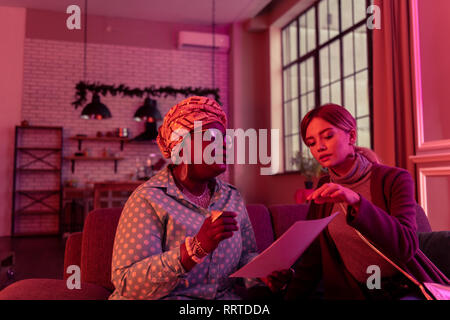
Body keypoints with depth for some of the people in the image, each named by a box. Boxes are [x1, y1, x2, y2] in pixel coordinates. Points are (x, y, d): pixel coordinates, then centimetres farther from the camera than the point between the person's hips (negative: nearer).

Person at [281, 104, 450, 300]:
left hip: (407, 289, -3)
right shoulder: (324, 189, 3)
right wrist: (291, 297, -4)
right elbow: (312, 258, 6)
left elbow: (406, 245, -22)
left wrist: (356, 201, -35)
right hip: (353, 293, 4)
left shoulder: (394, 179, -9)